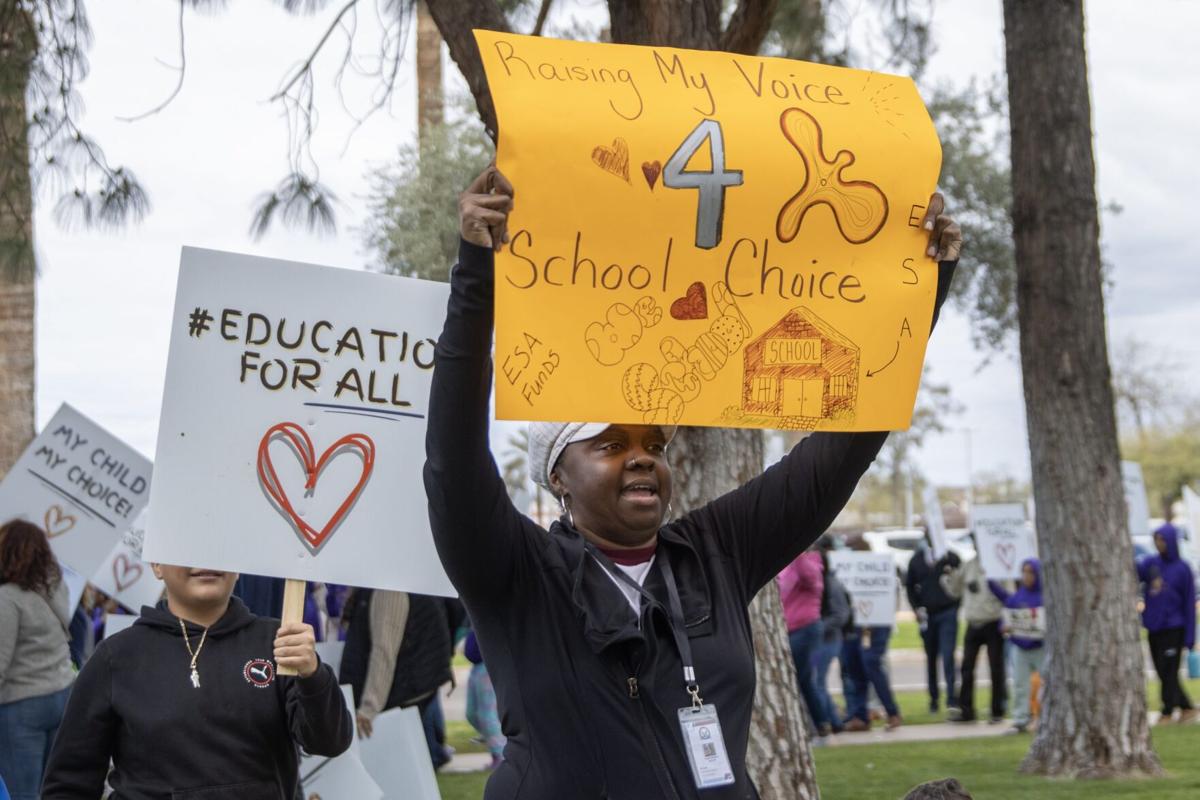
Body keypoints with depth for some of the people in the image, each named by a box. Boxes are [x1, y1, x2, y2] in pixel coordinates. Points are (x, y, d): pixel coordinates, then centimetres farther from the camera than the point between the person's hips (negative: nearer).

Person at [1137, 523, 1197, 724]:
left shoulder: (1182, 569, -6)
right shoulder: (1150, 563, 5)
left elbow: (1189, 604, -5)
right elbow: (1135, 574, -15)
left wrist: (1189, 637, -8)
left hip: (1173, 629, -5)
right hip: (1154, 628, 5)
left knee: (1169, 672, -3)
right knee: (1162, 672, 9)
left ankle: (1168, 714, 4)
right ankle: (1187, 708, 21)